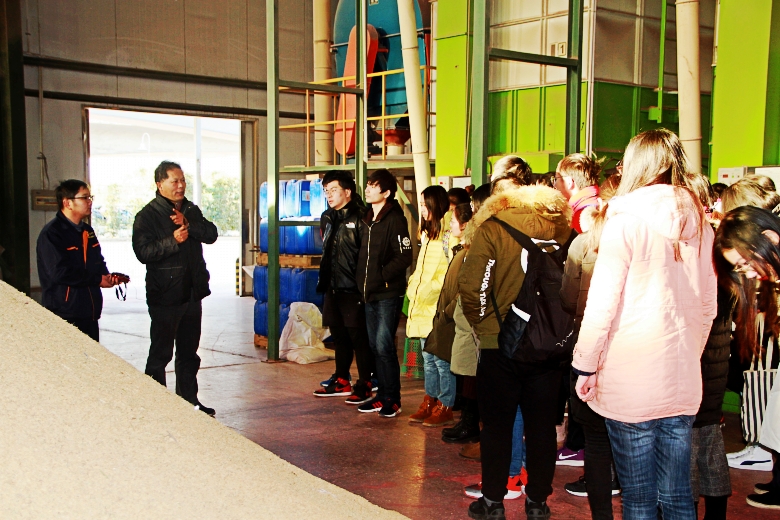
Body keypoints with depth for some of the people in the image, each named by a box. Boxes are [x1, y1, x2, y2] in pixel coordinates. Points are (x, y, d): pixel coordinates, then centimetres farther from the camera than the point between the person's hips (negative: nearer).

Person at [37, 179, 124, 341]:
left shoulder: (86, 230, 14)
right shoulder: (51, 233, -13)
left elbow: (98, 261, 24)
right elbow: (60, 273, -23)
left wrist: (106, 276, 0)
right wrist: (98, 280, -15)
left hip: (90, 313, 8)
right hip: (65, 316, -8)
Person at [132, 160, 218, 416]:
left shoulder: (191, 210, 12)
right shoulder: (147, 216, -8)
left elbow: (211, 234, -1)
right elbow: (143, 251, -18)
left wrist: (188, 224, -15)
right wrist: (172, 241, -27)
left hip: (192, 293, 7)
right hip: (164, 296, -7)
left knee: (189, 352, 15)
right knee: (160, 354, 0)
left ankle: (189, 401, 26)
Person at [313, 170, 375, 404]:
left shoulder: (359, 218, -12)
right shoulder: (327, 218, 14)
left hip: (353, 289, -8)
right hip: (333, 288, 8)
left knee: (359, 337, -2)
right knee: (339, 336, 16)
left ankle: (364, 385, 6)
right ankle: (341, 381, 27)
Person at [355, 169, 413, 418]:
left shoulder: (395, 219, -12)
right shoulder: (368, 219, 13)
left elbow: (405, 257, -17)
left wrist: (383, 275, -17)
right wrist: (363, 281, 10)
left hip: (388, 294, -8)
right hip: (370, 293, 8)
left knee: (384, 346, -7)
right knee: (375, 346, 12)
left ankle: (392, 400, 4)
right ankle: (383, 395, 21)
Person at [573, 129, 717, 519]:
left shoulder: (626, 221, -9)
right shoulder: (699, 225, 8)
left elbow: (602, 303, -11)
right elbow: (708, 306, 14)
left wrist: (586, 365, -3)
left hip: (631, 382, -5)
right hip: (683, 382, 5)